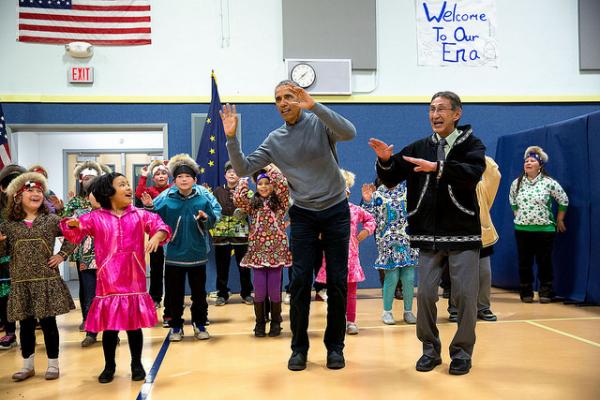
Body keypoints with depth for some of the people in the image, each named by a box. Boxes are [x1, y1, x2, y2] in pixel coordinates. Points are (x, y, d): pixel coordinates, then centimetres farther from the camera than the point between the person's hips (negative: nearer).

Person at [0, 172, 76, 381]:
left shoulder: (51, 220, -1)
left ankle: (53, 364, 17)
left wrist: (62, 254, -2)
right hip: (21, 283, 2)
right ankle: (28, 365, 26)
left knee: (48, 323, 4)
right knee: (25, 324, 11)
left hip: (47, 281, -2)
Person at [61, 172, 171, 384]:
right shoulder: (95, 217, 2)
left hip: (134, 281, 1)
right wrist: (73, 225, -27)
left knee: (134, 325, 8)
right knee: (109, 326, 6)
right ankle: (109, 366, 25)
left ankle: (137, 364, 25)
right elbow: (75, 235, -3)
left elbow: (160, 226, -3)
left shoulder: (140, 214, 4)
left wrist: (157, 236, -26)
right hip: (108, 281, -1)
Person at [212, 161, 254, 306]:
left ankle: (246, 294, 15)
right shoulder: (218, 191, 10)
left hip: (241, 233, -1)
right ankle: (222, 294, 16)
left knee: (244, 266, 3)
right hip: (221, 233, 1)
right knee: (222, 266, 5)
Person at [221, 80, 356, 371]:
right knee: (300, 281, -3)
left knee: (337, 281, 2)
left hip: (336, 210, -2)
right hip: (303, 215, 2)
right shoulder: (274, 140, 2)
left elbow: (349, 133, -28)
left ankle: (335, 346, 15)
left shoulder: (320, 123, -7)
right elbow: (244, 169, -2)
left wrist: (314, 106, -37)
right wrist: (231, 138, -17)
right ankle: (299, 347, 10)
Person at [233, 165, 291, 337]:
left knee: (274, 290, 1)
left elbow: (284, 185, -13)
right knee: (259, 290, 3)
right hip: (258, 251, 1)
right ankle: (260, 323, 18)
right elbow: (237, 198, -8)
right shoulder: (252, 203, 10)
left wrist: (270, 168, -4)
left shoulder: (280, 202, 5)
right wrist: (244, 177, 1)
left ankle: (276, 323, 17)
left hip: (276, 251, -1)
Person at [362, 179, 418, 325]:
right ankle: (387, 312, 14)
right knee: (391, 277, -3)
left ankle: (408, 311, 18)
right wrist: (367, 201, -13)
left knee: (409, 278, 2)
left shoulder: (407, 188, 6)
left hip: (408, 241, 2)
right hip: (388, 243, -2)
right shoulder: (377, 194, 2)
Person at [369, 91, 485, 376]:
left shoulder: (471, 145, 1)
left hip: (463, 234, -2)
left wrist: (438, 167, -32)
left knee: (465, 295, 0)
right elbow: (391, 180, 9)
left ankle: (462, 352, 16)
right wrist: (385, 161, -12)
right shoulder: (418, 148, 10)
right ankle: (430, 348, 20)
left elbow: (473, 173, -19)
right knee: (425, 294, 3)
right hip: (428, 235, 3)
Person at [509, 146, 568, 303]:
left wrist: (559, 221, 6)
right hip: (522, 229, 3)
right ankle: (526, 292, 16)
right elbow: (512, 201, 22)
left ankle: (545, 292, 13)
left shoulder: (549, 183, -7)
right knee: (524, 262, 6)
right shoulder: (516, 183, 5)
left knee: (544, 262, 2)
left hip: (544, 229, -3)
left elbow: (564, 201, 2)